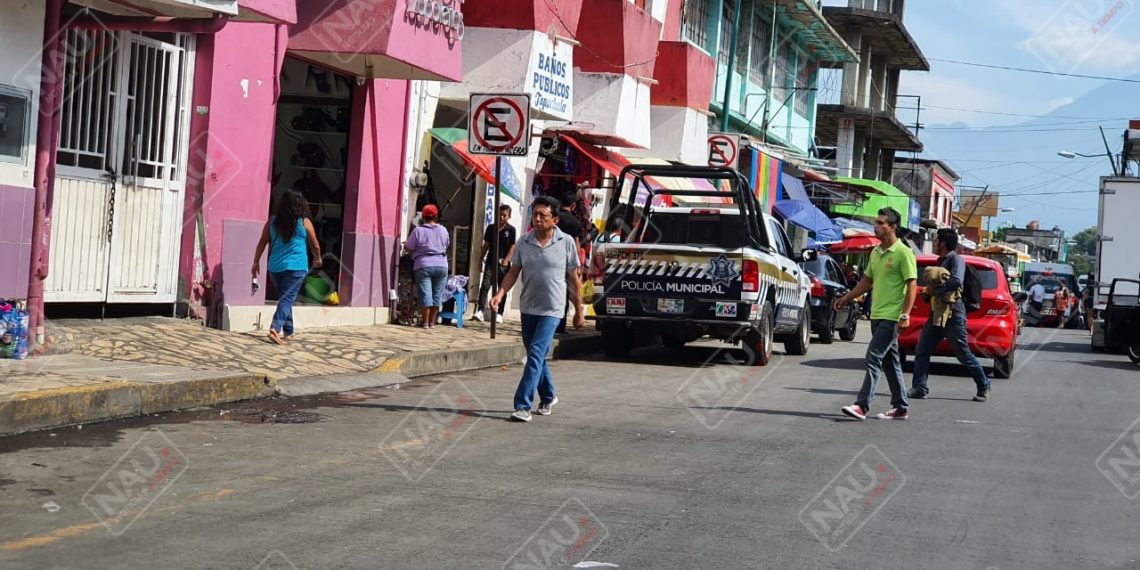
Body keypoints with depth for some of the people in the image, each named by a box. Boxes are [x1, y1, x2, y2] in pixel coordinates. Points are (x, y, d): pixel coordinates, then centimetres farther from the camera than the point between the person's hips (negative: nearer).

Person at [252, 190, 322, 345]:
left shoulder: (273, 221, 6)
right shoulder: (304, 222, 0)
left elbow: (262, 242, 5)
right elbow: (315, 245, 10)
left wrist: (256, 262, 12)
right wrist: (317, 259, 27)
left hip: (275, 267, 4)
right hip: (296, 267, -4)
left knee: (285, 297, 19)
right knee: (287, 299, -8)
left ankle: (288, 330, 28)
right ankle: (275, 328, -26)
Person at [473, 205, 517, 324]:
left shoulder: (511, 230, 0)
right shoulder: (491, 228, 9)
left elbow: (513, 247, -4)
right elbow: (486, 245, 14)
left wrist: (506, 260, -15)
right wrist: (481, 258, 8)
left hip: (503, 264, -2)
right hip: (490, 263, 2)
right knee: (485, 286, -10)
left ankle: (499, 314, 12)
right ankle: (480, 311, -16)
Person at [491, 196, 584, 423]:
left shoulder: (566, 242, -4)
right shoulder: (524, 241, 3)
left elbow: (573, 278, 2)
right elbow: (514, 271, 6)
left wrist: (579, 311, 5)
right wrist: (500, 293, -11)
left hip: (552, 310, -4)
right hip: (528, 308, 4)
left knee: (536, 355, -15)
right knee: (536, 356, 15)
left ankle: (523, 406, -16)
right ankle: (548, 397, 35)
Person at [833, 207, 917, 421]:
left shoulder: (903, 253, -10)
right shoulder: (876, 252, 14)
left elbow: (911, 285, -13)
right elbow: (867, 281, 24)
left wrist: (905, 315, -19)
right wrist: (846, 298, 20)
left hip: (891, 317, -8)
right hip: (876, 315, 8)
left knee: (874, 357, -14)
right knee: (890, 361, 11)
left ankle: (862, 405, -17)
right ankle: (900, 408, 18)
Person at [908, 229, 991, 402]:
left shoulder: (956, 260, -9)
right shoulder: (941, 261, 19)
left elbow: (956, 281, -28)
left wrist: (934, 290, -18)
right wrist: (928, 292, 4)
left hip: (953, 315, -9)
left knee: (963, 354, -1)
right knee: (922, 351, 0)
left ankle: (983, 386, 14)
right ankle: (919, 388, 0)